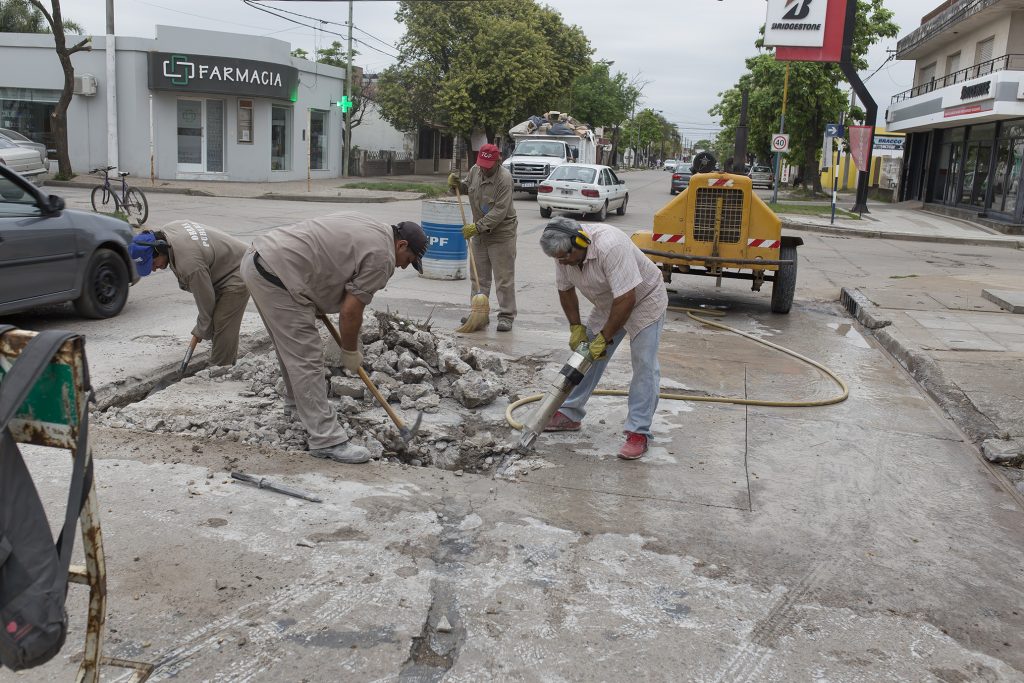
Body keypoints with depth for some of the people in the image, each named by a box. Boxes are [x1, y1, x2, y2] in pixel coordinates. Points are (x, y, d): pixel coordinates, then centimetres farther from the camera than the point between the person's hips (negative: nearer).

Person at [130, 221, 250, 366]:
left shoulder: (190, 264, -36)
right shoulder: (167, 229, -9)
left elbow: (206, 302, -24)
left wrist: (201, 332, -8)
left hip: (236, 274, -10)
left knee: (223, 328, -15)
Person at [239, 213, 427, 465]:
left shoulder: (368, 227, 20)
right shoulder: (381, 257, -8)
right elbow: (351, 311, -9)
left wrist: (316, 307, 23)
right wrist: (350, 352, 5)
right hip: (277, 274, -10)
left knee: (291, 346, 26)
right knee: (306, 357, -8)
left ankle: (297, 399, 44)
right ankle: (327, 440, -5)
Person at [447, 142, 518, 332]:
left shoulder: (504, 178, -21)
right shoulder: (475, 170, 1)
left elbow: (499, 212, -25)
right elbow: (468, 188, 21)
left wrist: (478, 226, -26)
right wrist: (457, 185, -1)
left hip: (501, 233, -7)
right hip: (480, 232, 7)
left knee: (504, 278, -4)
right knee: (479, 276, 12)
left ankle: (506, 316, 2)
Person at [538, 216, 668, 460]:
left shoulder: (610, 247, -38)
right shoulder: (564, 250, -15)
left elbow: (626, 299, -36)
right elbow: (566, 290, 1)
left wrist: (603, 338, -29)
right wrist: (576, 327, -5)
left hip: (643, 300, -7)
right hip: (608, 305, 7)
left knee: (644, 366, -12)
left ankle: (638, 433, -10)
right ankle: (570, 415, 19)